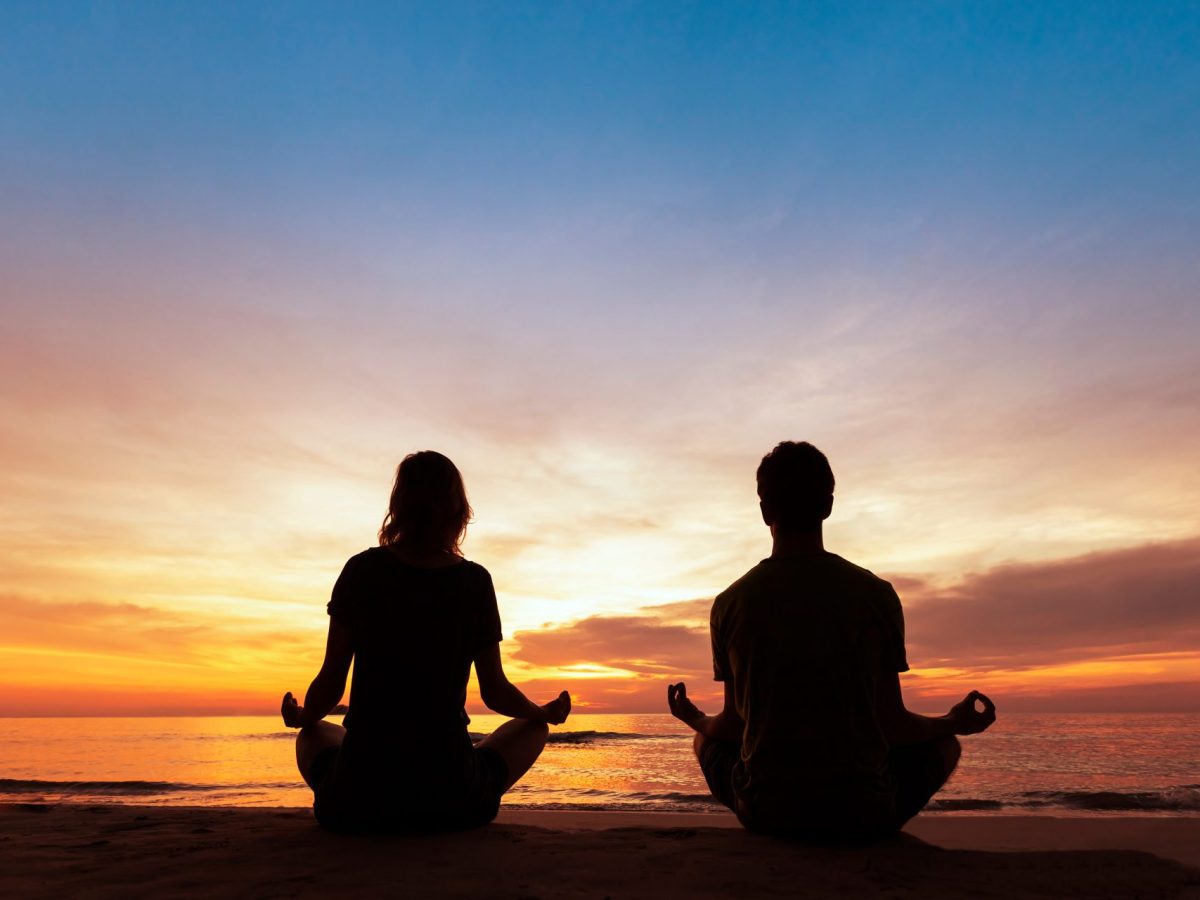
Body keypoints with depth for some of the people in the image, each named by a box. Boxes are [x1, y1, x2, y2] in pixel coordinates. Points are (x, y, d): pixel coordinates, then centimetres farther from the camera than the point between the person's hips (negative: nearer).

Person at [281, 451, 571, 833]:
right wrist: (546, 712, 24)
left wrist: (301, 717, 25)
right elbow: (495, 692, 3)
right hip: (451, 801, -1)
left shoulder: (362, 570, -4)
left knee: (314, 734, 34)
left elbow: (330, 685, 0)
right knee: (532, 727, 26)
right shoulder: (475, 581, -4)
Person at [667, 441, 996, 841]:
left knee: (706, 740, 30)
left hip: (764, 812, 1)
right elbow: (892, 726, -3)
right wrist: (955, 722, 18)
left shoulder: (729, 604, -6)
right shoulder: (876, 594, -8)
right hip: (864, 812, 0)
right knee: (945, 743, 26)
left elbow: (735, 725, 2)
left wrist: (696, 720, 25)